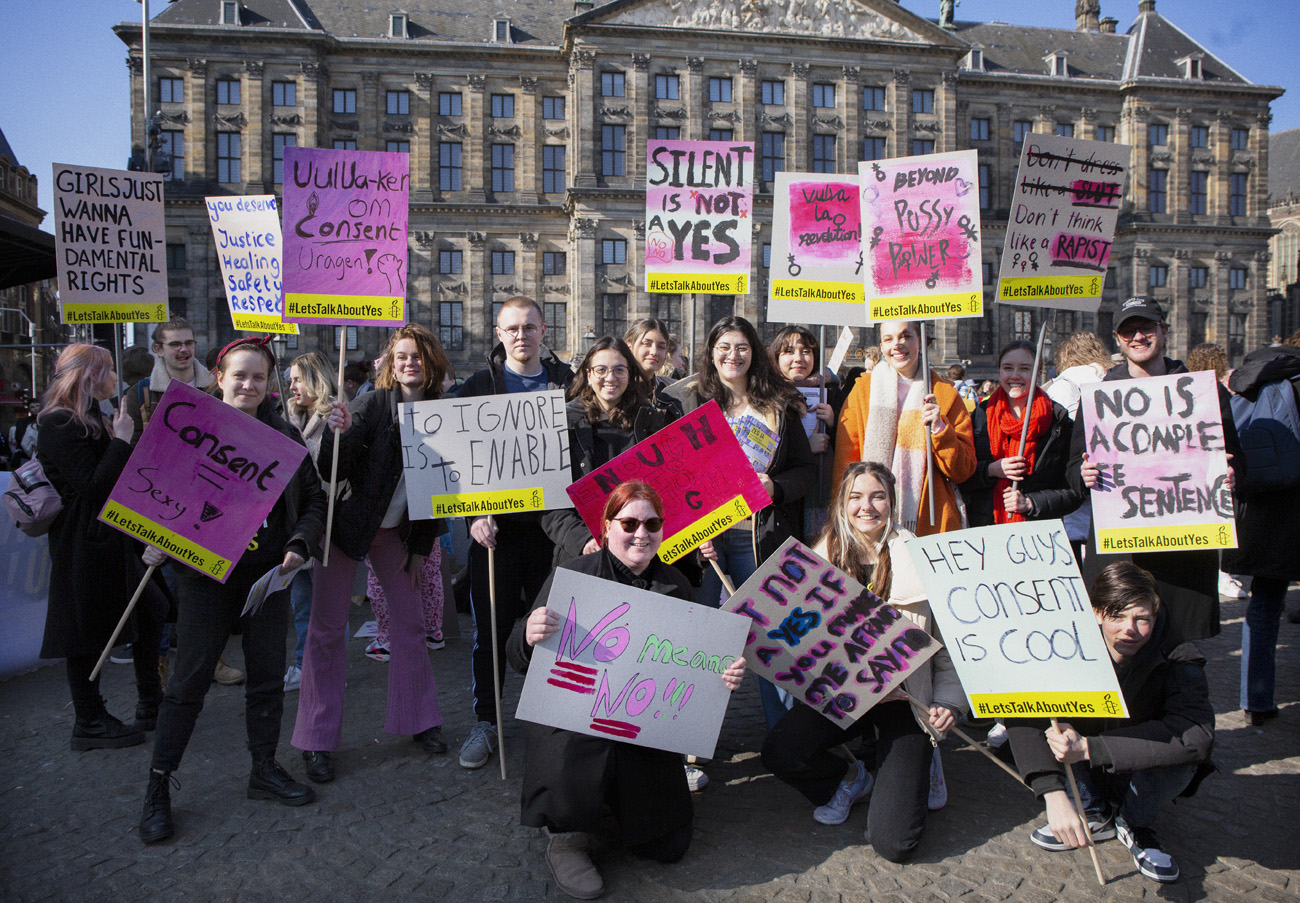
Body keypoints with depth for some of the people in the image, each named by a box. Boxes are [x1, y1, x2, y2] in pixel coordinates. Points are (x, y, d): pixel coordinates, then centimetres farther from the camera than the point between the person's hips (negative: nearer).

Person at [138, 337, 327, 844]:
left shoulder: (286, 437, 7)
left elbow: (313, 499, 8)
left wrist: (300, 545, -6)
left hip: (268, 573, 3)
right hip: (206, 573, -2)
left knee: (268, 676, 10)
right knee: (189, 680, 0)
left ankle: (265, 769, 26)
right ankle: (158, 787, 14)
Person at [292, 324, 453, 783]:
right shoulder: (371, 404, -14)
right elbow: (329, 472, -18)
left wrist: (422, 547, 8)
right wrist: (339, 433, -38)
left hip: (398, 531, 4)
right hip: (347, 524, -4)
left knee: (410, 624, 8)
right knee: (326, 629, 0)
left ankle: (417, 719, 24)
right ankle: (317, 740, 11)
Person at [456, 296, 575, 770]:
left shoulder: (568, 383, 8)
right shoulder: (478, 386, 5)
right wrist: (475, 514, -10)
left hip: (552, 522, 1)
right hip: (496, 525, -1)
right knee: (491, 629, 5)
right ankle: (485, 722, 20)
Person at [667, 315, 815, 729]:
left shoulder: (778, 406, 9)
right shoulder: (688, 401, 5)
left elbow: (807, 469, 10)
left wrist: (775, 487, -10)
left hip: (759, 535, 1)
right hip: (704, 533, -1)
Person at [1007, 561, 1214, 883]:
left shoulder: (1179, 660, -23)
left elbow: (1196, 734, -39)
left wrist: (1090, 748, -44)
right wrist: (1053, 794, -47)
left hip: (1141, 775, -1)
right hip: (1089, 780, 1)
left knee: (1185, 752, -33)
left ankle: (1135, 823, -1)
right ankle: (1094, 814, -4)